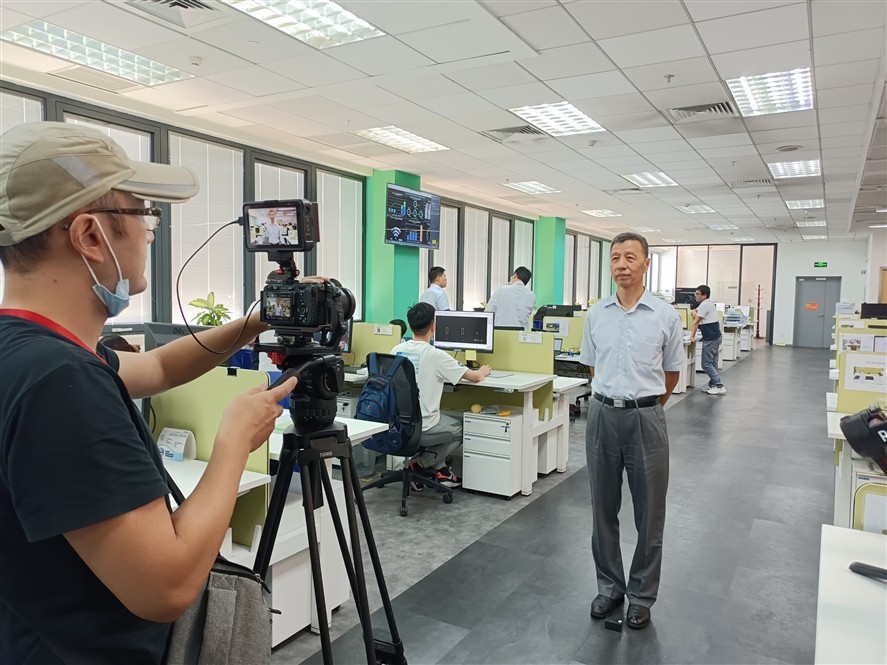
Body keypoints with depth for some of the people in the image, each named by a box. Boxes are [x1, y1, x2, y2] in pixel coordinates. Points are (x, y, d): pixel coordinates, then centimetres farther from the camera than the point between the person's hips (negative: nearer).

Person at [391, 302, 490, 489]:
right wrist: (483, 371, 15)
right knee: (462, 429, 21)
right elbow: (475, 377, -9)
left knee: (441, 419, 32)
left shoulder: (397, 350, 0)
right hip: (422, 424, -6)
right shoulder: (436, 355, -17)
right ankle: (420, 463, 8)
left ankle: (440, 470, 23)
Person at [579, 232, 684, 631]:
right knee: (603, 508, 12)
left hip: (646, 418, -2)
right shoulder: (596, 314, 4)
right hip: (602, 415, 3)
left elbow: (671, 374, 6)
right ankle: (609, 586, 29)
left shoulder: (665, 316, -3)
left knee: (649, 512, 8)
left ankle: (642, 595, 25)